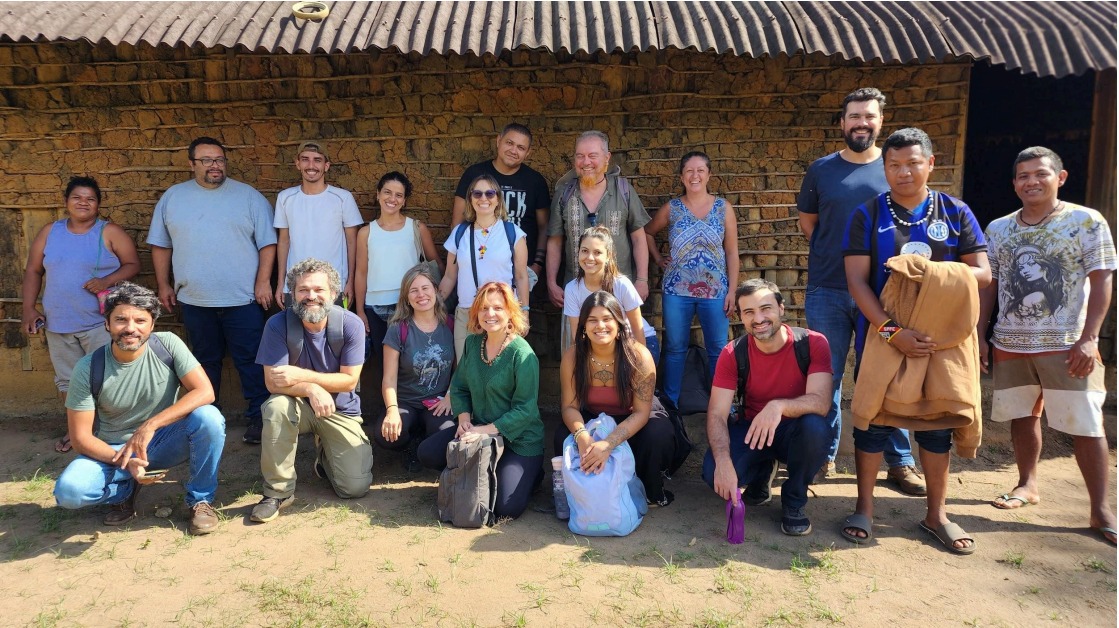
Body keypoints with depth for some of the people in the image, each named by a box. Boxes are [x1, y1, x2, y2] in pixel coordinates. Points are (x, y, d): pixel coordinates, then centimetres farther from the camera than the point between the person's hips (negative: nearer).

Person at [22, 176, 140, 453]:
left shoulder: (110, 232, -4)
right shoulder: (49, 232, 6)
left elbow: (133, 264, -4)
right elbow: (33, 271, 9)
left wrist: (107, 281, -21)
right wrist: (29, 309, 2)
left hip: (99, 323, -4)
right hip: (58, 323, 4)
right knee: (67, 379, 15)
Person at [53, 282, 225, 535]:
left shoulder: (168, 344, -14)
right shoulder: (88, 368, -14)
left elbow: (205, 392, -22)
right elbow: (81, 437, -11)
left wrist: (151, 425, -31)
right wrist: (126, 461, -28)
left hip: (164, 442, 0)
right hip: (113, 450, 0)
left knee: (208, 417, -31)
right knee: (68, 491, -28)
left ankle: (200, 499, -7)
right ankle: (125, 490, 8)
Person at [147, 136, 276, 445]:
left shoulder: (248, 196, 0)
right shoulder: (172, 197, 8)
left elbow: (267, 242, -1)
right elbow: (161, 245, 12)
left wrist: (263, 281, -8)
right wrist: (163, 285, 8)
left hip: (242, 298, -2)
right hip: (194, 300, 3)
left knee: (250, 360, 0)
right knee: (205, 361, 15)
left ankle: (257, 418, 8)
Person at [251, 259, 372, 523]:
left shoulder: (350, 324, -17)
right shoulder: (278, 325, -17)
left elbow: (349, 381, -16)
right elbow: (272, 382, -19)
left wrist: (301, 376, -26)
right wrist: (312, 389, -37)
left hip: (341, 410, 0)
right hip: (300, 405, 0)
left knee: (356, 488, -10)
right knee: (277, 407, -36)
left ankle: (325, 454, 26)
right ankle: (278, 491, -17)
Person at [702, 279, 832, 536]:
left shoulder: (813, 343, -17)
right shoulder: (733, 354, -13)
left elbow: (820, 402, -30)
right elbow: (717, 415, -18)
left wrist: (778, 406, -50)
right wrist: (723, 461, -37)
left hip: (795, 431, -1)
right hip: (750, 428, 1)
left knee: (816, 427, -37)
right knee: (713, 473, -27)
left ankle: (794, 501, -6)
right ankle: (762, 472, 12)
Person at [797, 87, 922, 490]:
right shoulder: (821, 169, 4)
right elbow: (807, 221, 14)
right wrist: (831, 256, 8)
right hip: (828, 292, 1)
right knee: (827, 376, 8)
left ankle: (900, 461, 18)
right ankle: (824, 456, 21)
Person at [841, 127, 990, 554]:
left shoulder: (956, 213, 3)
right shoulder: (868, 215, -2)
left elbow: (982, 273, 0)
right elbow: (857, 281, -10)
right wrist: (890, 331, -21)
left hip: (940, 337, 2)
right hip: (881, 334, -2)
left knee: (937, 422, 9)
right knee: (874, 419, 4)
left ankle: (936, 514, 23)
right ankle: (865, 508, 19)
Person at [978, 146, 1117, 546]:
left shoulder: (1087, 221, -2)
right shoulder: (998, 229, 8)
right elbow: (988, 286, 12)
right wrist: (980, 336, 6)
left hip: (1067, 345, -4)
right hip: (1010, 345, 4)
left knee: (1085, 425, -2)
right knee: (1021, 416, 13)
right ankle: (1027, 485, 30)